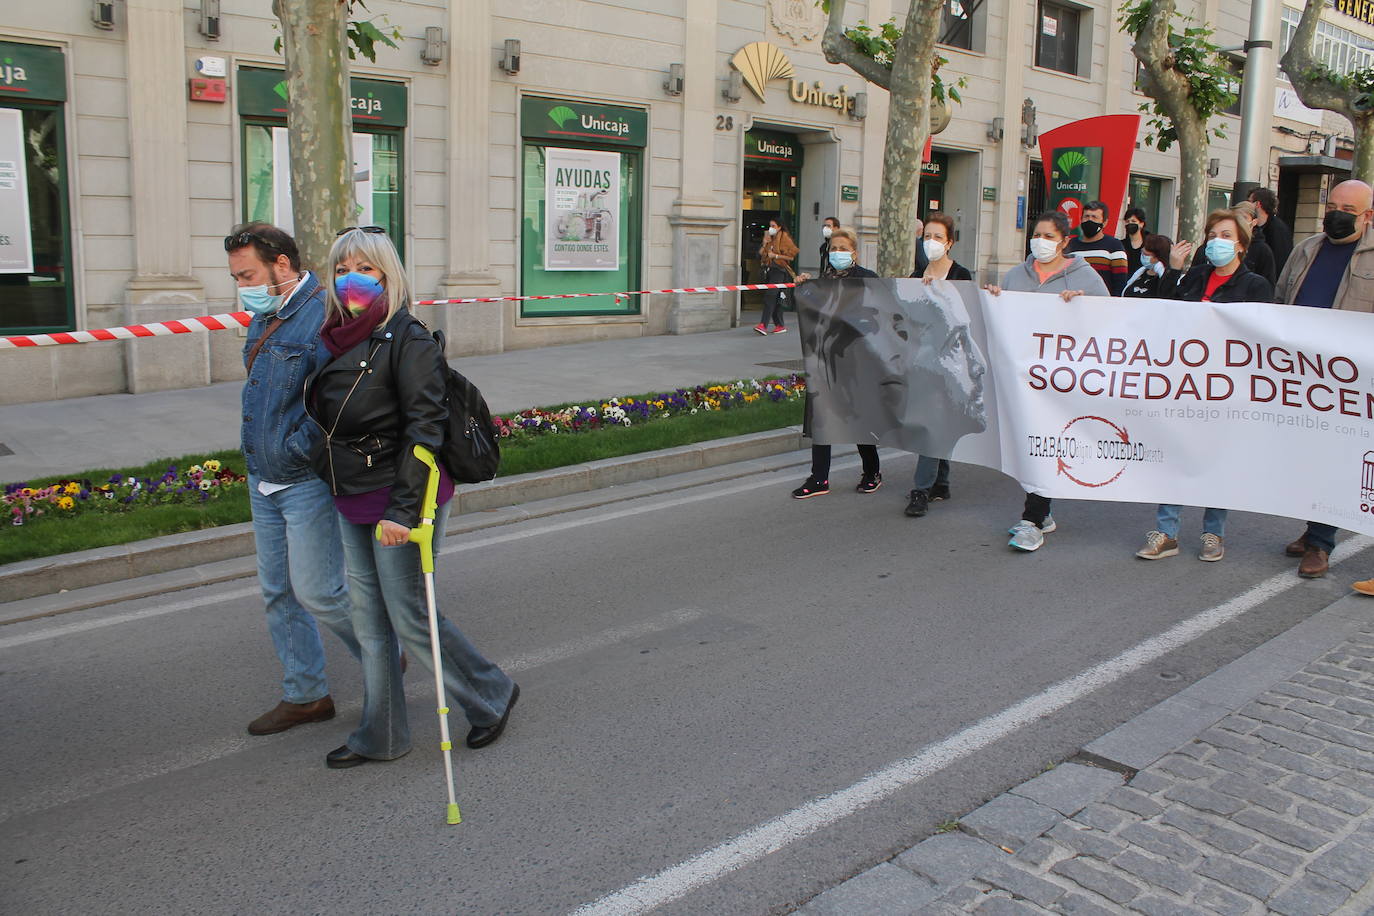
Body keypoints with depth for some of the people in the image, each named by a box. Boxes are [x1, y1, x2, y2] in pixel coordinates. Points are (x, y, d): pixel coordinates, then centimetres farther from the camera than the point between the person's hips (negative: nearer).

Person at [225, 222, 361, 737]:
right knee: (278, 593, 13)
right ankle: (305, 695, 25)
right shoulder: (263, 321, 12)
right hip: (263, 482, 9)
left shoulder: (324, 318, -19)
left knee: (316, 591, -3)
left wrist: (297, 448, -19)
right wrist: (258, 454, 14)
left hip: (308, 482, -9)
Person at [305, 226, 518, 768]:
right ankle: (380, 736, 28)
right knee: (369, 620, 14)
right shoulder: (342, 338, 9)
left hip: (400, 501, -8)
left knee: (409, 617, 1)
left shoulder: (407, 339, -15)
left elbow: (423, 429, -21)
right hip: (352, 504, 8)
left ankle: (491, 696, 23)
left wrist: (402, 510, -25)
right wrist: (334, 485, 20)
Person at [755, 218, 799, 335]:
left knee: (770, 296, -18)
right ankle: (779, 325, 15)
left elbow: (792, 255, -10)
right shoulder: (769, 239, 18)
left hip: (779, 271, -7)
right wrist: (764, 244, 1)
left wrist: (776, 256, -11)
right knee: (775, 298, 9)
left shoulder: (785, 239, -3)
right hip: (768, 270, 7)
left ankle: (763, 325, -27)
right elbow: (760, 255, 16)